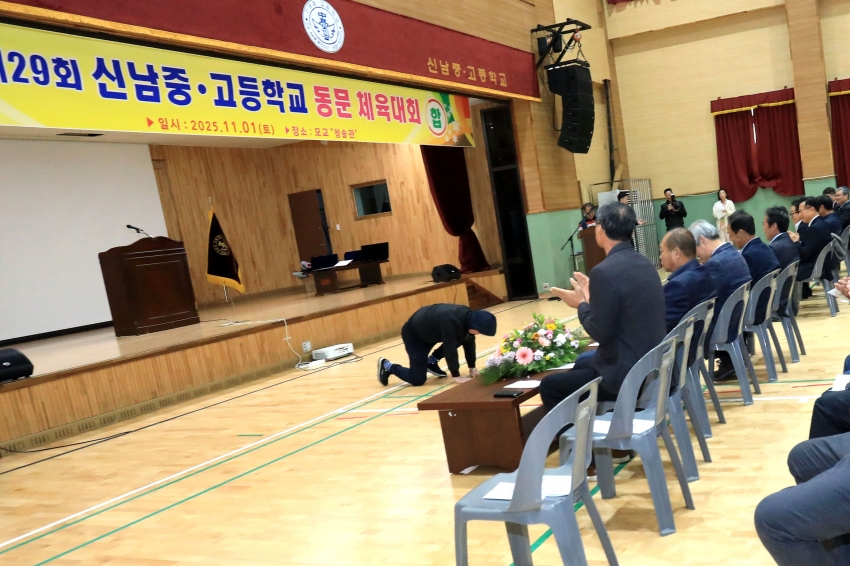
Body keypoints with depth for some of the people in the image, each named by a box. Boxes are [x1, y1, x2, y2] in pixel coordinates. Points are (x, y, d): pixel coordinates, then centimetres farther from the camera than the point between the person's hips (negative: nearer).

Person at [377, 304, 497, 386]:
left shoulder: (468, 317, -12)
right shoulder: (450, 322, -39)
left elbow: (469, 342, -2)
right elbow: (450, 349, -35)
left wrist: (472, 368, -3)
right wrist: (456, 376, -28)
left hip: (429, 330, 9)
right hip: (413, 333, -9)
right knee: (417, 380, -10)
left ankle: (431, 362, 12)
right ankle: (388, 366, 13)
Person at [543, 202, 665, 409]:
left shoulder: (605, 271, -21)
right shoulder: (644, 263, 7)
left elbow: (600, 333, -18)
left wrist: (581, 304, -2)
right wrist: (593, 296, 17)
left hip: (627, 375, -9)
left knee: (549, 386, 7)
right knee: (581, 363, 31)